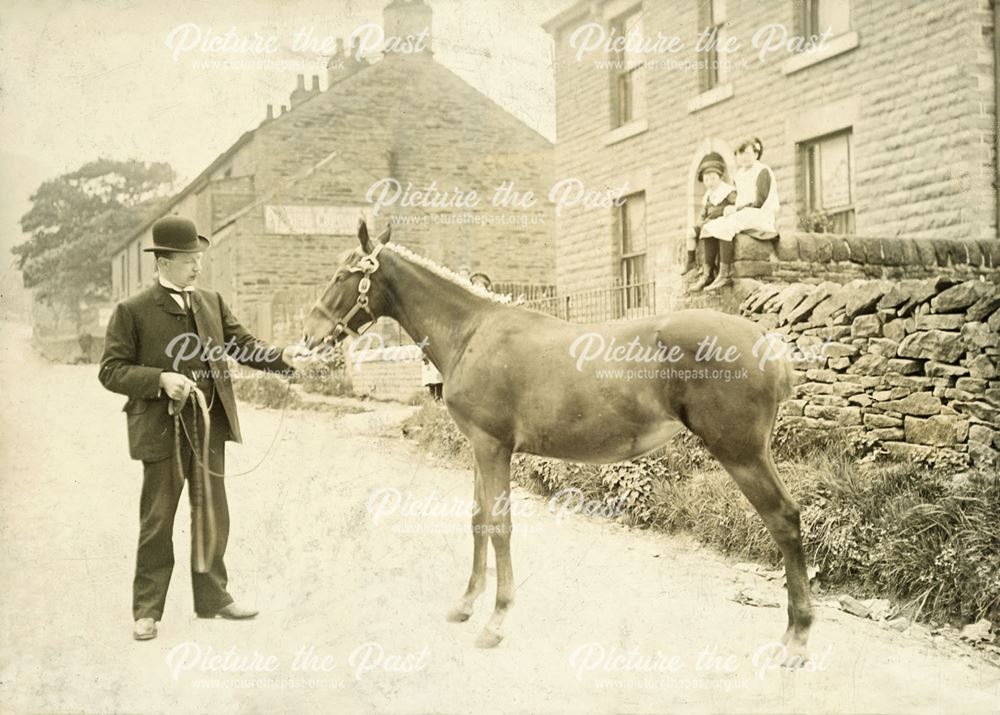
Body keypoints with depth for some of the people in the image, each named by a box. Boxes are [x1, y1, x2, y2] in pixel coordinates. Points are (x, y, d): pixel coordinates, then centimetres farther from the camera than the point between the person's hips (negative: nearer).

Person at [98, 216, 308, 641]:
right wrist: (160, 379, -22)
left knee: (214, 517, 13)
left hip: (210, 425, 5)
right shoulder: (133, 311, -7)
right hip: (162, 429, -5)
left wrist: (282, 357, -11)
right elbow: (111, 371, -8)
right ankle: (147, 610, 16)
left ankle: (212, 597, 28)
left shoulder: (212, 302, 8)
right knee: (157, 522, 4)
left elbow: (244, 345, 8)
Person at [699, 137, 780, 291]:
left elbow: (760, 202, -11)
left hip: (760, 216, -8)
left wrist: (736, 209, -16)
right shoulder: (739, 175, 22)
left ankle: (725, 275, -34)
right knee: (708, 227, -13)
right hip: (741, 215, 8)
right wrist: (730, 208, -4)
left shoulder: (762, 171, -2)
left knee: (724, 227, -32)